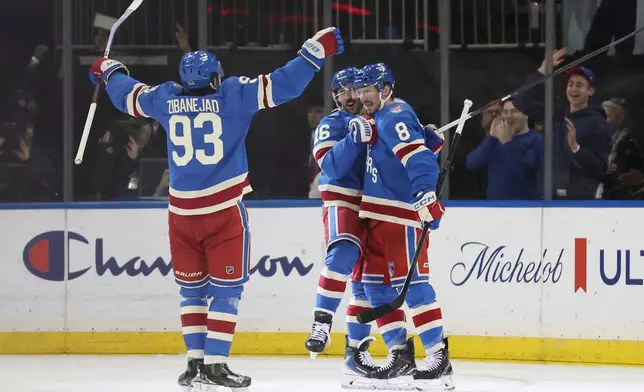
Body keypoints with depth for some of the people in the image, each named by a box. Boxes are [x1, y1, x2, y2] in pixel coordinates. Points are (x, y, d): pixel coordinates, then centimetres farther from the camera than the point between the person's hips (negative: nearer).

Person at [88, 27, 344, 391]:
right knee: (227, 289, 2)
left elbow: (127, 95, 22)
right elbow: (284, 85, -10)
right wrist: (316, 50, -1)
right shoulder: (234, 94, -7)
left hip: (181, 211, 4)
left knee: (192, 289, 15)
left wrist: (109, 71, 42)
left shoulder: (165, 98, 4)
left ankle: (196, 362, 10)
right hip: (225, 210, -4)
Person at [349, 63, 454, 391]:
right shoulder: (380, 120, 20)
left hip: (401, 215, -11)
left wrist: (425, 195, -39)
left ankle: (438, 358, -14)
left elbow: (419, 157, -26)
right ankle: (400, 353, 14)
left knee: (410, 283, -13)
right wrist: (363, 130, -1)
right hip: (379, 216, 11)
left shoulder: (395, 117, -13)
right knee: (376, 283, 10)